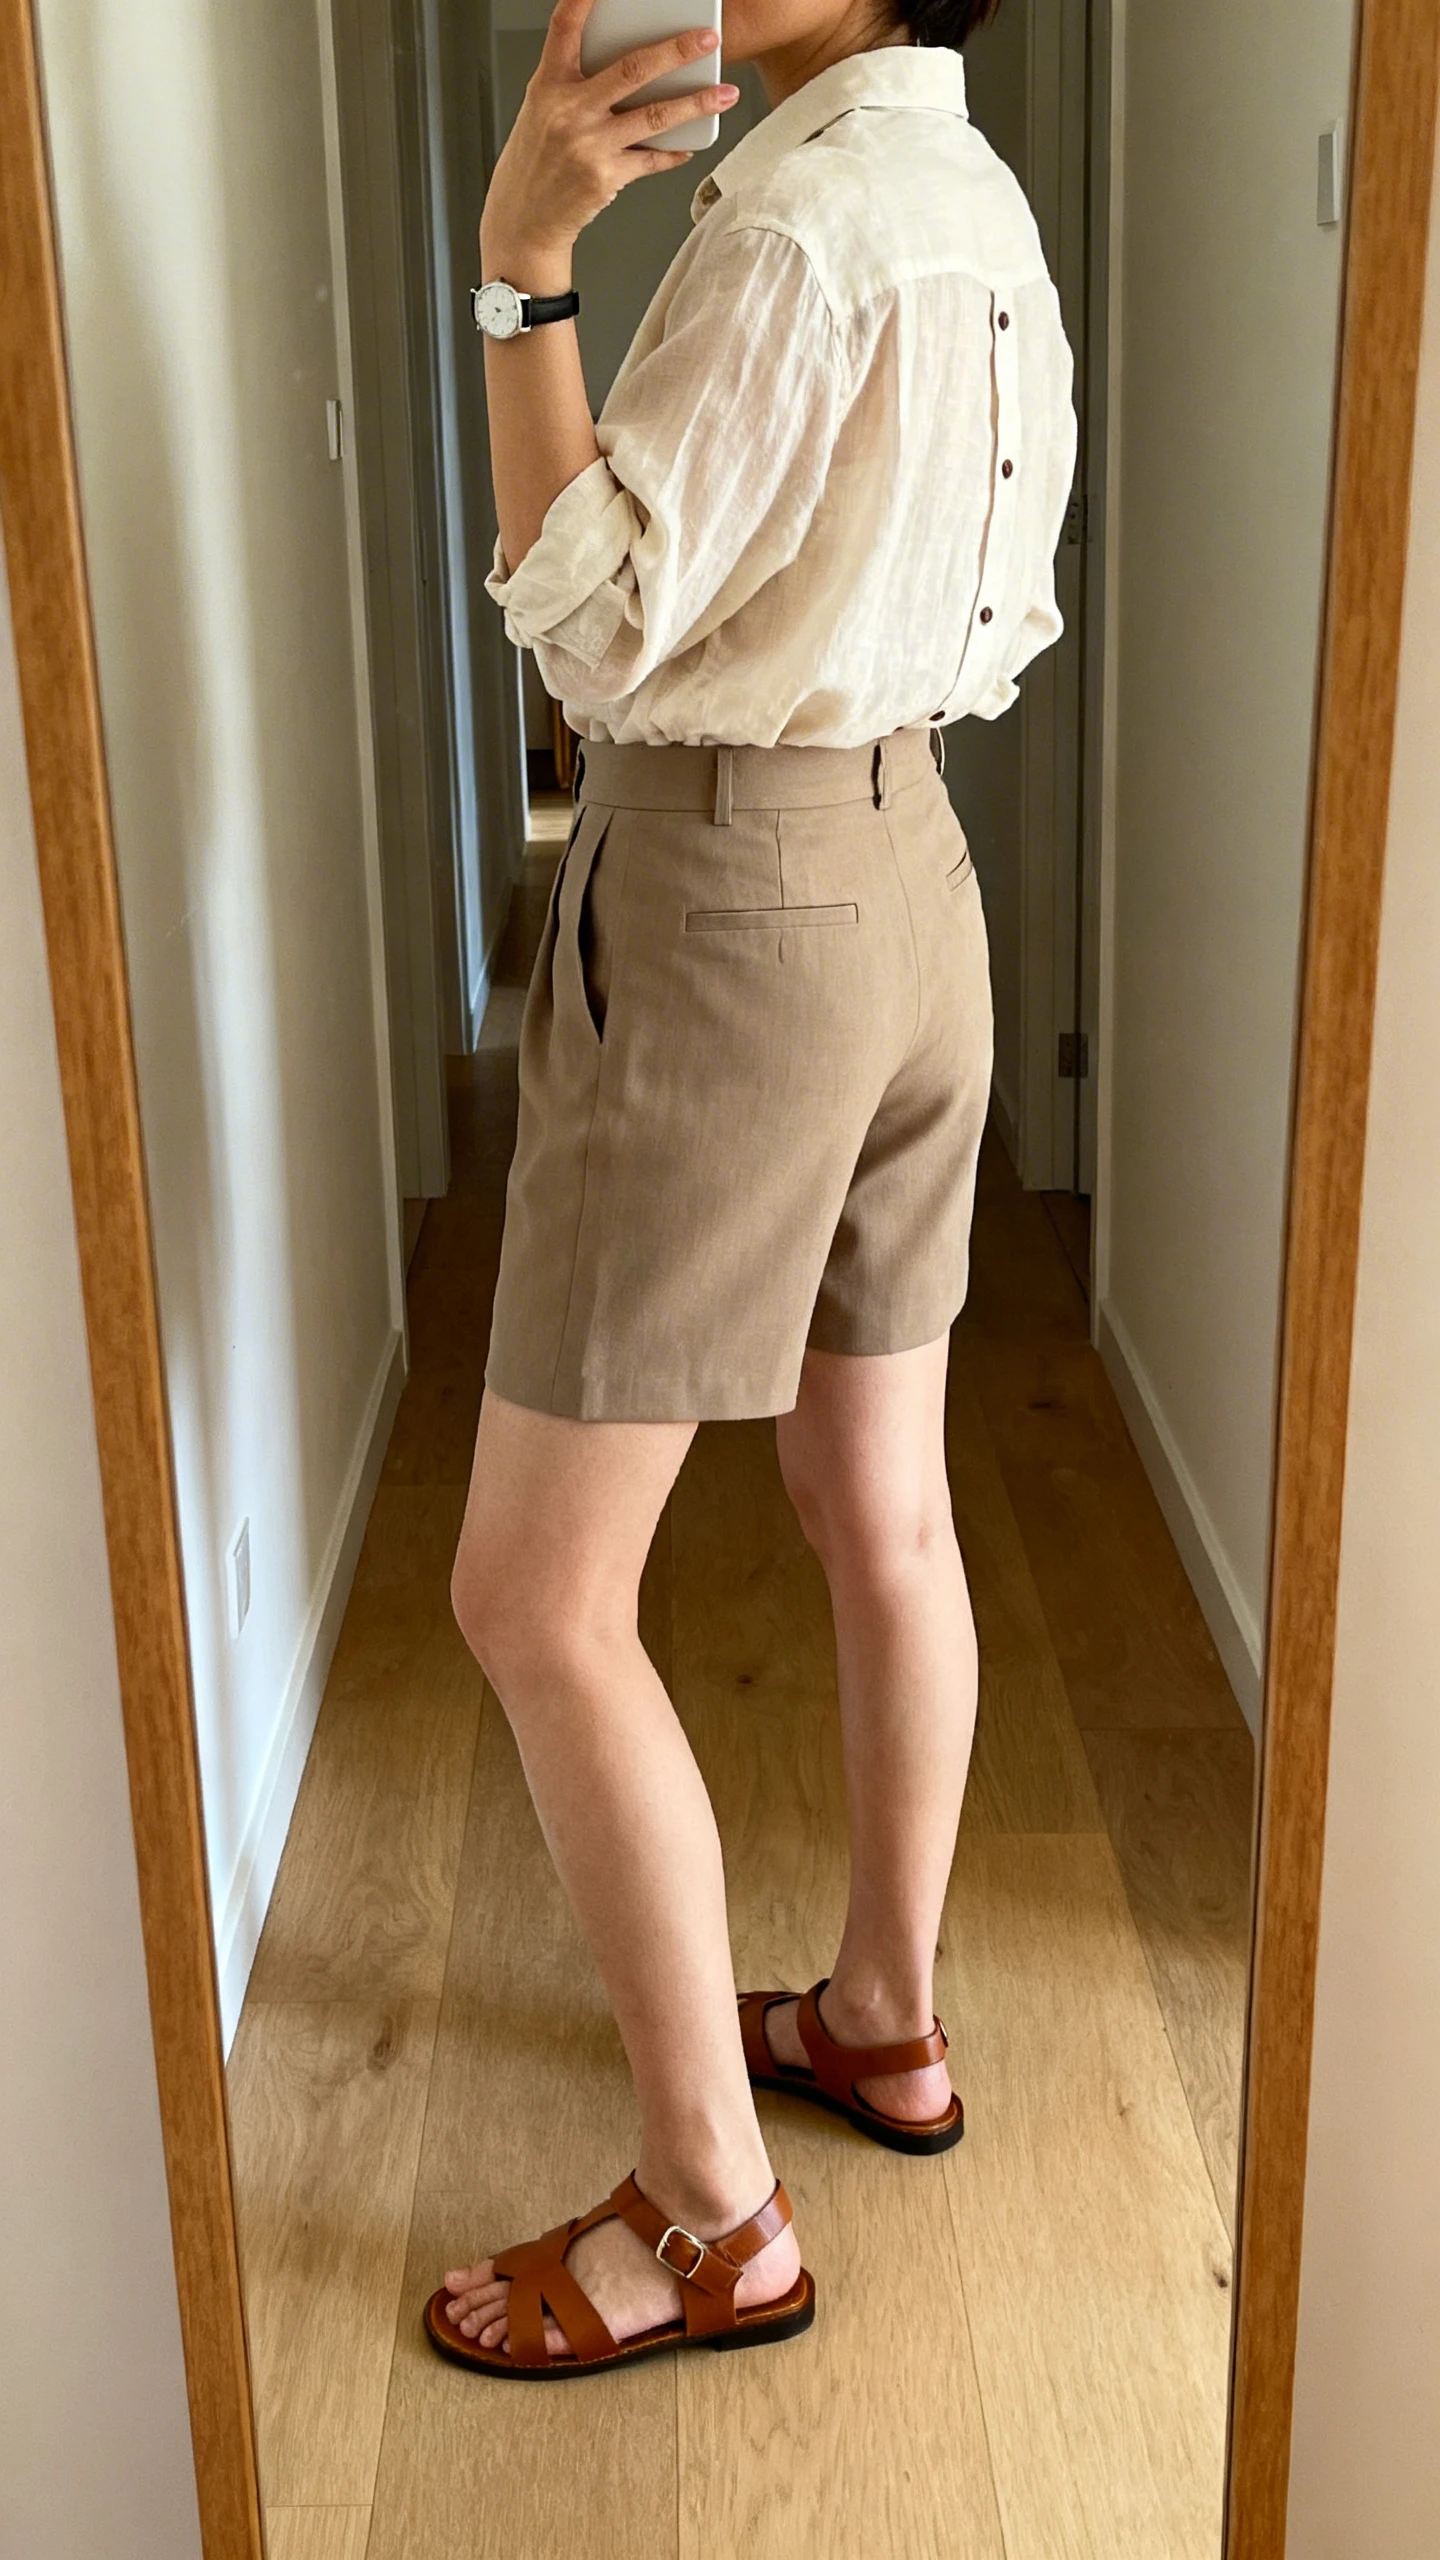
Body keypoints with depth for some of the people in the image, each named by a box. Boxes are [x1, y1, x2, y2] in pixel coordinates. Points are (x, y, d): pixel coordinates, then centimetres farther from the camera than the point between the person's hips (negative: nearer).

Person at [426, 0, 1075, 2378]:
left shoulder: (806, 216, -17)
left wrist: (519, 264, -21)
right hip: (906, 870, 10)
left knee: (537, 1599, -2)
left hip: (729, 900, -10)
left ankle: (714, 2209, 9)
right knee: (884, 1510, 18)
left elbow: (593, 627, -20)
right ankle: (889, 2014, 35)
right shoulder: (982, 203, 12)